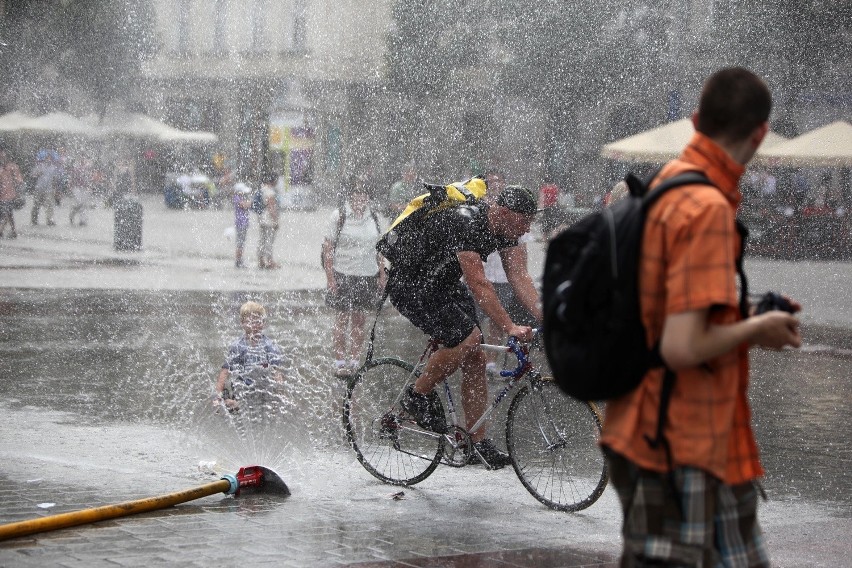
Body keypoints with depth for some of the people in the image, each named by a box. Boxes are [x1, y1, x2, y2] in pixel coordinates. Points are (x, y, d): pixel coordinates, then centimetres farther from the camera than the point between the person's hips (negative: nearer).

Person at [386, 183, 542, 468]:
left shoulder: (505, 229, -6)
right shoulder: (464, 225, -33)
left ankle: (478, 443, 2)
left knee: (476, 359, -1)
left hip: (444, 284, 9)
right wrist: (510, 327, -41)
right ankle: (418, 396, -3)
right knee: (466, 339, -25)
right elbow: (478, 284, -37)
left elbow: (519, 276, -6)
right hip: (410, 285, -9)